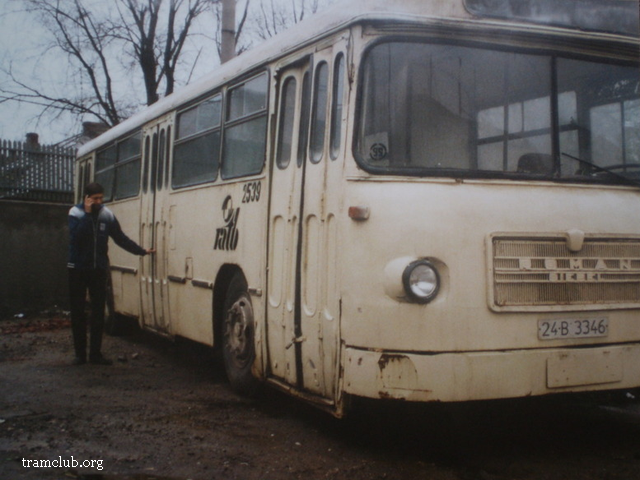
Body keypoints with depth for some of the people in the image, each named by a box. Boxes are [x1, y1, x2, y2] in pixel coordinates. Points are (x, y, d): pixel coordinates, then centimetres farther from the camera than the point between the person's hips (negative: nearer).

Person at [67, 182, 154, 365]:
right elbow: (76, 236, -23)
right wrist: (88, 213, -24)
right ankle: (80, 353, 11)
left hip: (99, 269, 2)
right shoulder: (76, 213, -7)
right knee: (77, 312, 2)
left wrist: (142, 251, 2)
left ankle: (96, 353, 10)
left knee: (98, 312, 3)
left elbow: (121, 238, 6)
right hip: (78, 269, -2)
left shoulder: (107, 215, 1)